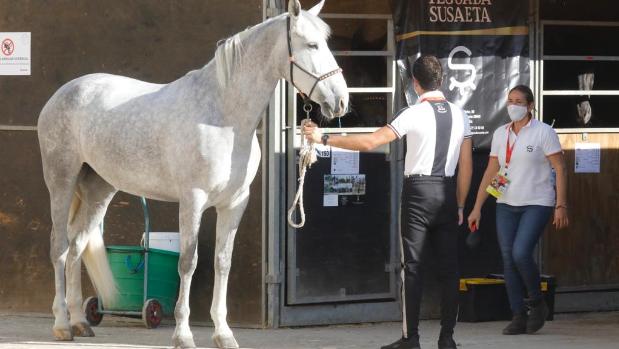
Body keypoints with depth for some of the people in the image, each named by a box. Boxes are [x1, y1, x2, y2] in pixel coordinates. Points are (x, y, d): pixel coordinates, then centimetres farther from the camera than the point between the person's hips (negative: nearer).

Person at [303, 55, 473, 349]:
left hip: (418, 191, -4)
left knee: (413, 266, 0)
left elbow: (370, 142, -14)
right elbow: (466, 166, 7)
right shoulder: (459, 115, 6)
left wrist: (324, 139, -10)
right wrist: (459, 204, 15)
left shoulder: (413, 114, -8)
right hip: (448, 191, 4)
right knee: (448, 267, 6)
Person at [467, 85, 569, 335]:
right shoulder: (500, 134, 9)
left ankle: (537, 303, 3)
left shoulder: (543, 133, -5)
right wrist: (477, 208, 7)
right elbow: (491, 172, 12)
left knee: (521, 254, -20)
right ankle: (519, 317, 5)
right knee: (508, 259, -1)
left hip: (537, 204, -5)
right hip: (507, 205, 5)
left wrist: (561, 206, -13)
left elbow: (559, 169, -6)